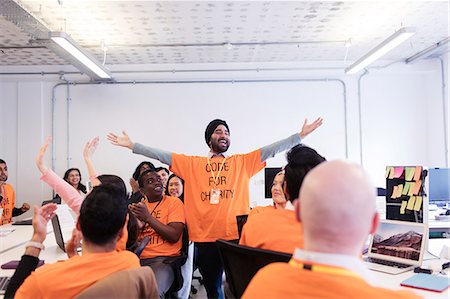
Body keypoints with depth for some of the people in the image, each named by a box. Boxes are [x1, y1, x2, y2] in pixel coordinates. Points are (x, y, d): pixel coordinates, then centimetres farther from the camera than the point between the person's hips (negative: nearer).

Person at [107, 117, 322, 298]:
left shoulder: (243, 162, 7)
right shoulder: (193, 164, 8)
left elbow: (271, 149, 2)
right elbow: (163, 155, 5)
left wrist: (300, 135, -3)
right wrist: (131, 145, 1)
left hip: (236, 236, -1)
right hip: (205, 238, 1)